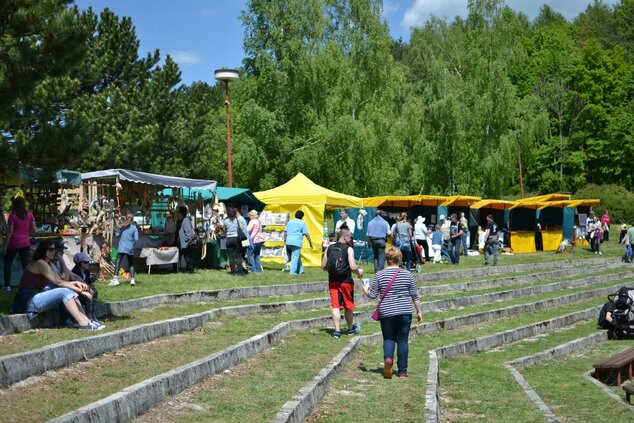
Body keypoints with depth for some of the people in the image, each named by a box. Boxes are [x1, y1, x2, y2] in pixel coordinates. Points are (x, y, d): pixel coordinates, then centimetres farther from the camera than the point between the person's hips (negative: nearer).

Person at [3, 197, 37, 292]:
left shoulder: (13, 215, -11)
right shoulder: (29, 214, 0)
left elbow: (10, 232, -12)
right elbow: (34, 230, 1)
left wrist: (5, 246, -7)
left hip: (14, 243, -3)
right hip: (25, 243, 4)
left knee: (7, 264, 10)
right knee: (26, 264, 8)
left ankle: (7, 286, 6)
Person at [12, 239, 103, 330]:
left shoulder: (49, 264, 16)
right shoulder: (40, 263, -14)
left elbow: (59, 281, 9)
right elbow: (58, 282, -18)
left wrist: (75, 283, -10)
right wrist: (80, 290, -19)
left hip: (36, 298, 9)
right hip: (28, 302, -9)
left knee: (70, 291, -1)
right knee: (64, 292, -22)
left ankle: (87, 320, -9)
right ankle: (84, 325, -27)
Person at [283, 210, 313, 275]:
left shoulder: (290, 222, 14)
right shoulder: (302, 223, -2)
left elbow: (285, 232, 13)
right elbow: (306, 234, -3)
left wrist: (285, 240, 21)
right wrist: (310, 242, 4)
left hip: (288, 242, 6)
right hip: (297, 242, -6)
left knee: (297, 257, 16)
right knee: (295, 257, -2)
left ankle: (300, 271, 21)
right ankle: (292, 272, -6)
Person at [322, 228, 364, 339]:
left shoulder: (329, 248, 3)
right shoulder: (349, 249, -12)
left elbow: (323, 266, 5)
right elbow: (353, 267, -20)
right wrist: (359, 272, 0)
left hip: (333, 281, 3)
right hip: (346, 281, -3)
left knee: (335, 306, 4)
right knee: (348, 306, 14)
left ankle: (337, 330, -1)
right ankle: (350, 328, 30)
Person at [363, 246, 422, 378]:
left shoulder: (379, 275, -2)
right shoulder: (407, 275, 0)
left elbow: (372, 295, 0)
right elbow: (415, 295, 4)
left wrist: (365, 289, 21)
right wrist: (419, 311, 14)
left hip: (386, 313, 0)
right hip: (405, 312, 0)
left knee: (388, 339, 11)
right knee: (403, 340, 8)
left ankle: (388, 358, -18)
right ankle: (402, 371, 9)